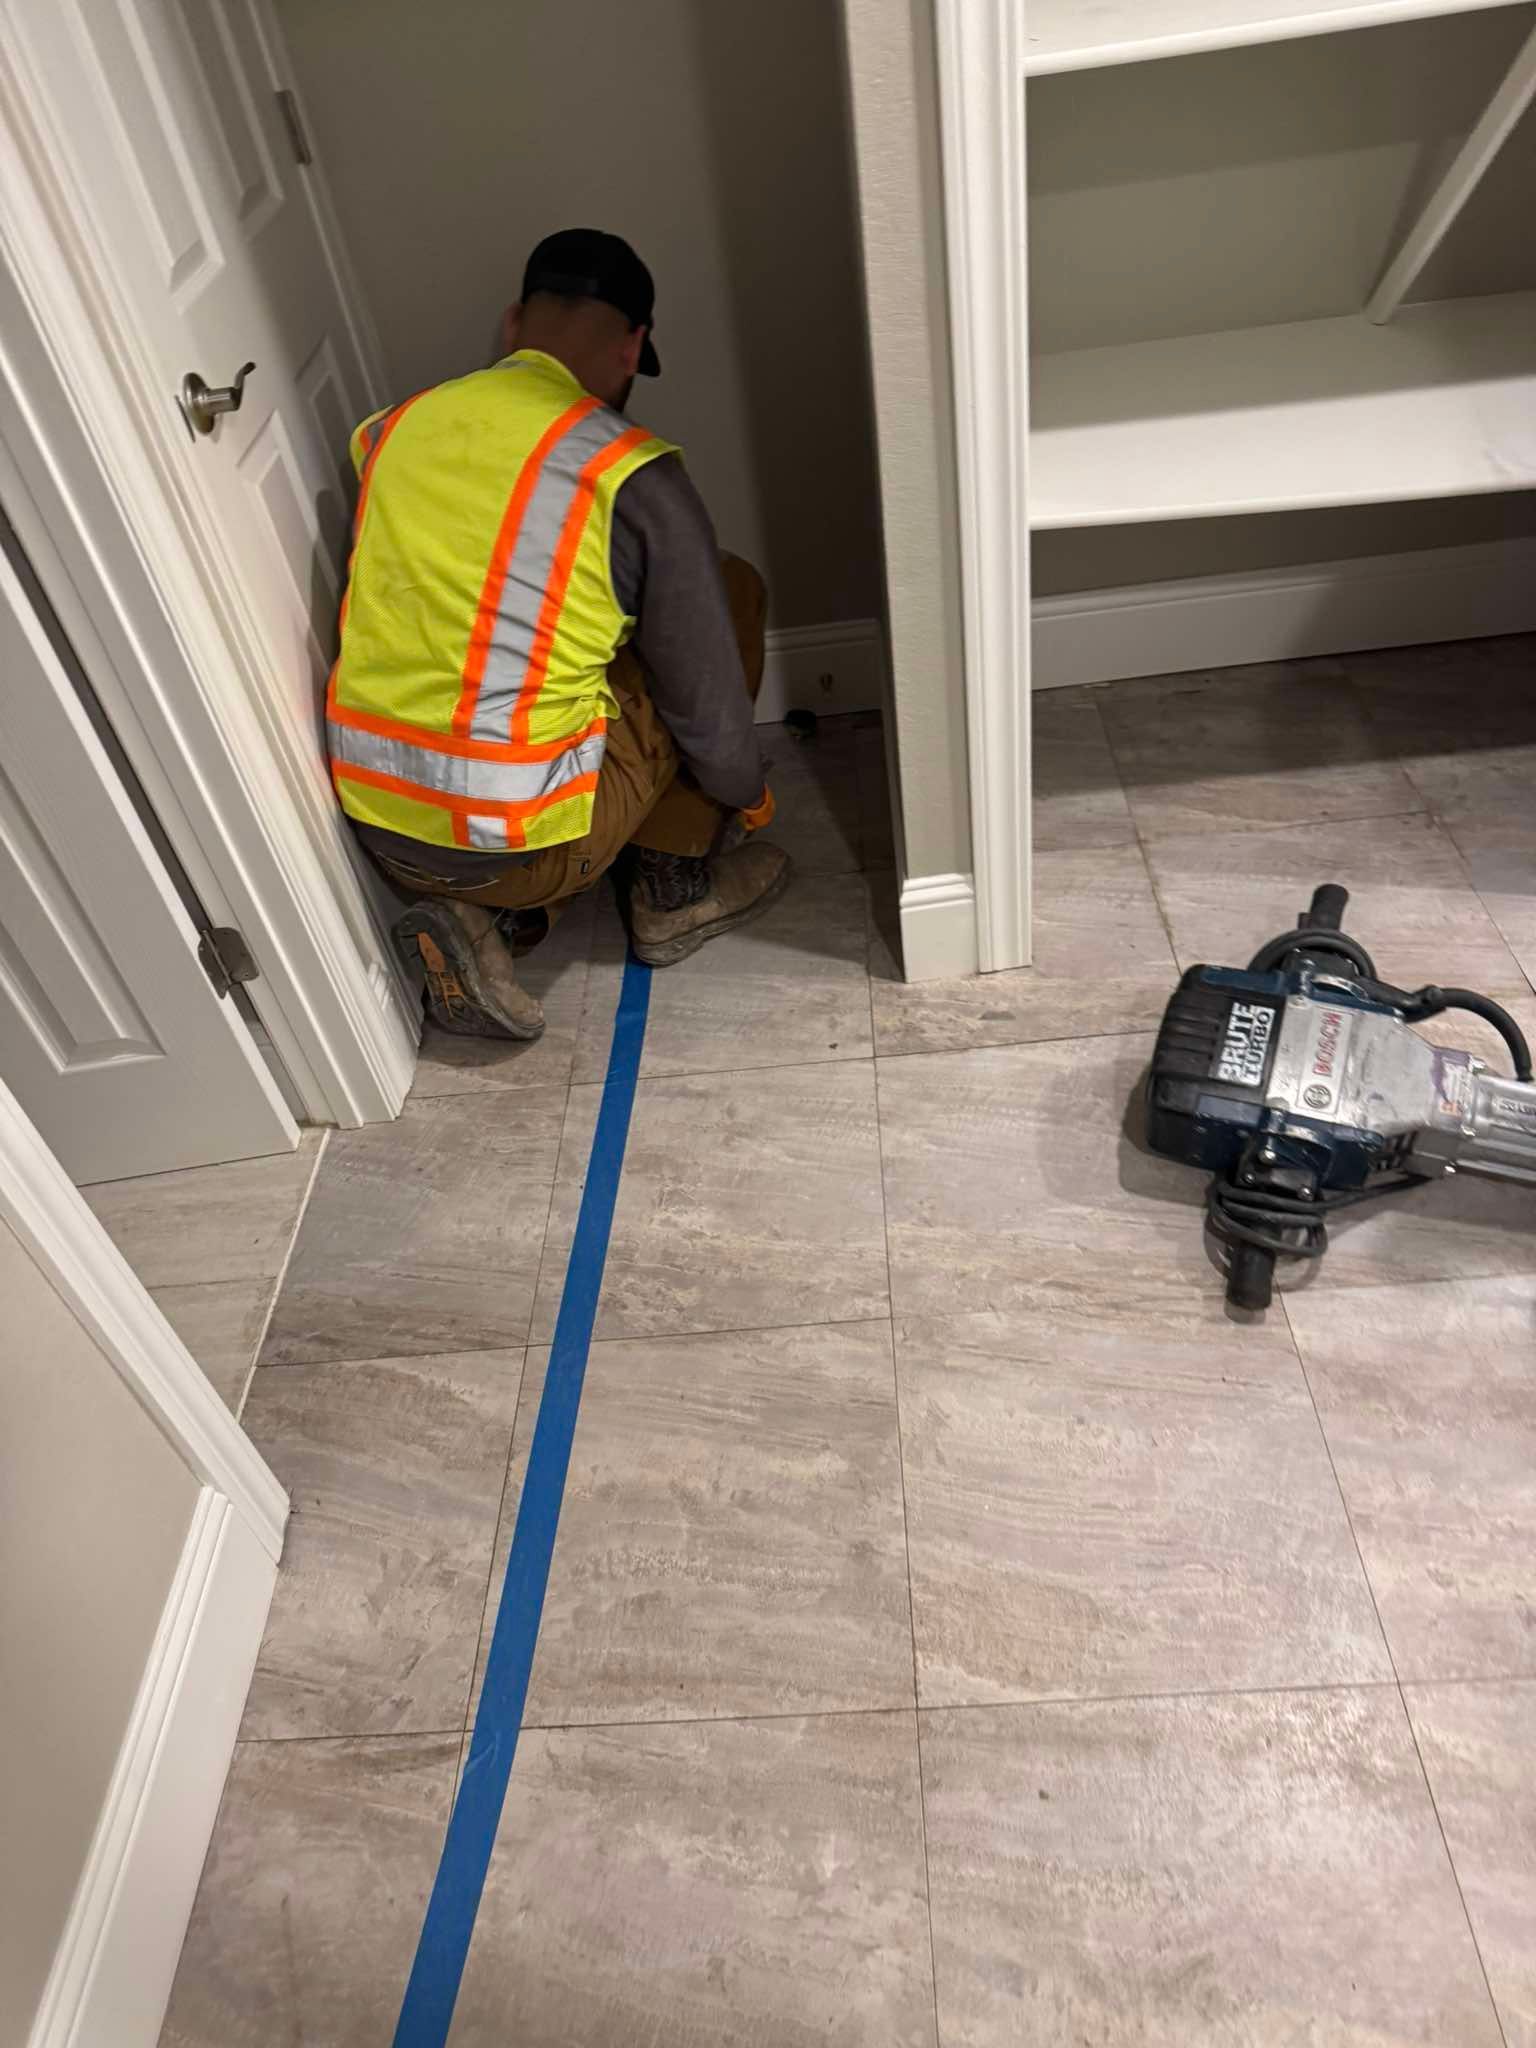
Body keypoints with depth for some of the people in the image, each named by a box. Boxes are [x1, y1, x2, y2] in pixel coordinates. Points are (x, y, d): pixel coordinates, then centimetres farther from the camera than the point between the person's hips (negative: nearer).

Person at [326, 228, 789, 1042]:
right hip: (522, 837, -5)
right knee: (734, 591, 12)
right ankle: (675, 886, 17)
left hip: (374, 820, 6)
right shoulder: (632, 473, -9)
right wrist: (746, 795, 16)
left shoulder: (391, 429, 7)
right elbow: (705, 696, -5)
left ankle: (479, 917, 11)